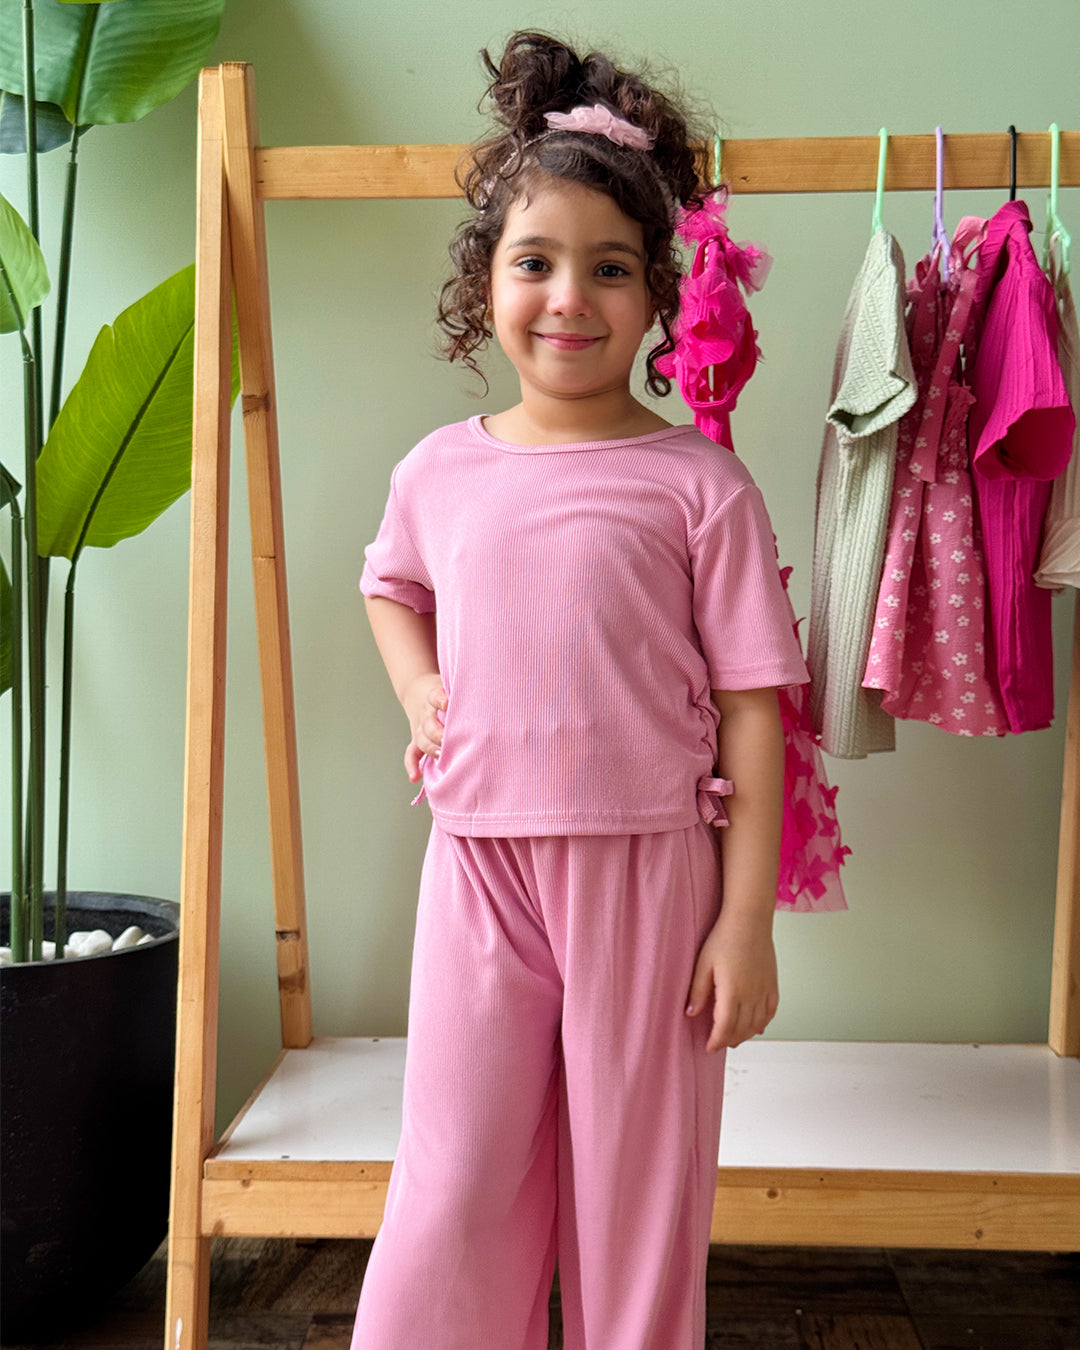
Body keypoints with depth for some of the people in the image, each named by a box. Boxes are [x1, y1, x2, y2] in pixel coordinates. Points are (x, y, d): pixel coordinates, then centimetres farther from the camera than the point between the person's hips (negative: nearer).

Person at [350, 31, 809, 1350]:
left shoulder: (698, 482, -7)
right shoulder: (438, 471, 3)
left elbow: (751, 711, -6)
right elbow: (390, 585, 26)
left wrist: (746, 920, -7)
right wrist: (420, 695, 7)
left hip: (646, 862, -2)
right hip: (479, 859, 3)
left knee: (638, 1188, 13)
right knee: (452, 1185, 9)